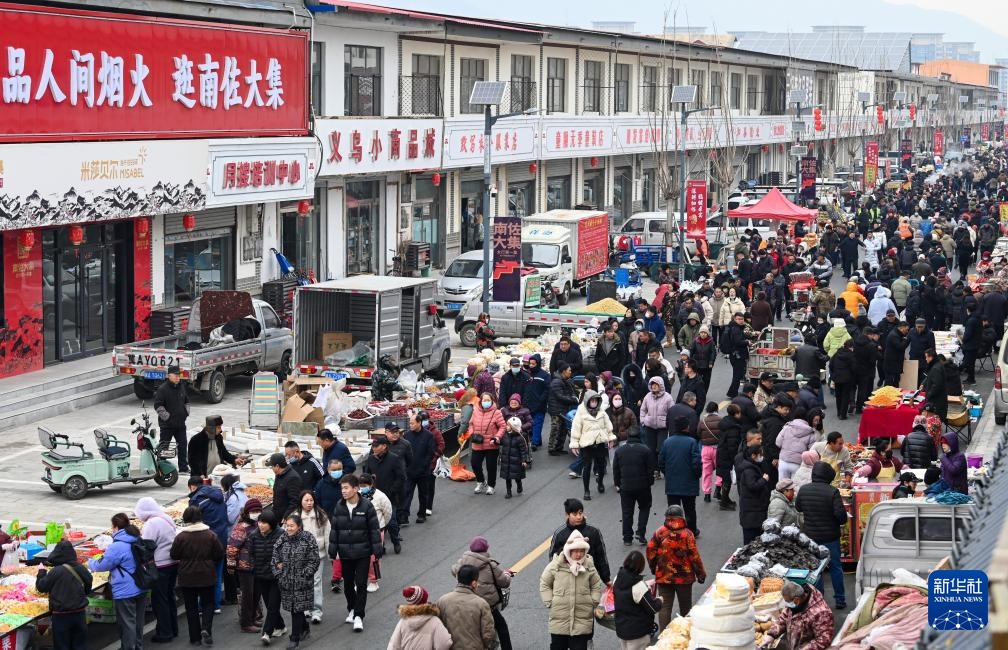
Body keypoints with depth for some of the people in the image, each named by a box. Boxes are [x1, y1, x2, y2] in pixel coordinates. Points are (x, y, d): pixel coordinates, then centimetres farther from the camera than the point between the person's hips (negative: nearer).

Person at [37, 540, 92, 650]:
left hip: (61, 616, -4)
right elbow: (87, 590, 10)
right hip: (79, 614, 4)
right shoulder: (82, 569, -3)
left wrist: (42, 571, 10)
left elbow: (40, 587, -5)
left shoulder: (55, 572, -17)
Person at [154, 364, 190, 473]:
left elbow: (186, 401, 26)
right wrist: (166, 416, -19)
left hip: (180, 423, 7)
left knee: (183, 445, 12)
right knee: (163, 446, -1)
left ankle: (183, 467, 21)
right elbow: (158, 405, -17)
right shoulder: (162, 389, -13)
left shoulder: (182, 387, 10)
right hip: (167, 424, -7)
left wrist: (186, 413, 13)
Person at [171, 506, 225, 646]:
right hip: (207, 576, 1)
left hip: (187, 578, -1)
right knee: (208, 603, 15)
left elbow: (174, 556, -3)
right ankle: (206, 628, -8)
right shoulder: (211, 535, -8)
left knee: (191, 607, 10)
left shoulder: (181, 537, -12)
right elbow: (220, 554, -3)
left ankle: (195, 637, 11)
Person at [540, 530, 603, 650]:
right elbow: (544, 583, 3)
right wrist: (550, 602, -3)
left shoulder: (589, 566, -2)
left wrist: (593, 602, 1)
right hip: (559, 619, -1)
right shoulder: (556, 565, -8)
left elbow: (596, 586, 11)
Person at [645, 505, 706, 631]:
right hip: (684, 577, -1)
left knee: (664, 607, 6)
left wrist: (654, 568, 15)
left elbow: (651, 553, -2)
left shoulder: (659, 533, -8)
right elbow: (694, 556, -12)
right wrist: (701, 574, 0)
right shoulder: (686, 534, -14)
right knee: (685, 607, 16)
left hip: (663, 577, 1)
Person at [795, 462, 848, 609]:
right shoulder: (832, 492, -18)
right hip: (830, 536, -2)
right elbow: (840, 513, -21)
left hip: (810, 535, 2)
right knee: (835, 567, 12)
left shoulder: (803, 490, -6)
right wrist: (842, 521, 0)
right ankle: (840, 599, 18)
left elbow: (798, 507, 9)